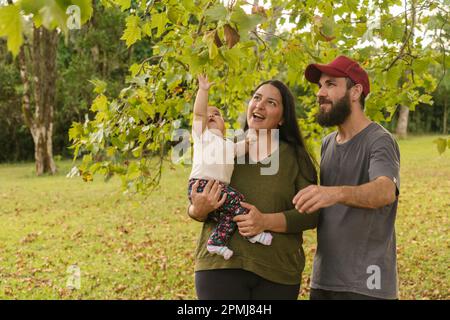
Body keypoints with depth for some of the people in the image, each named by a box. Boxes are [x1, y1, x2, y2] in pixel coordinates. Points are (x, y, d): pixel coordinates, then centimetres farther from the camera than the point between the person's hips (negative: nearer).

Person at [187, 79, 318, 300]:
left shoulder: (295, 157, 2)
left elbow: (311, 214, -5)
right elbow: (194, 207, 9)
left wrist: (266, 221, -18)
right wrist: (199, 211, -13)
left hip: (277, 274, 0)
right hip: (220, 267, 1)